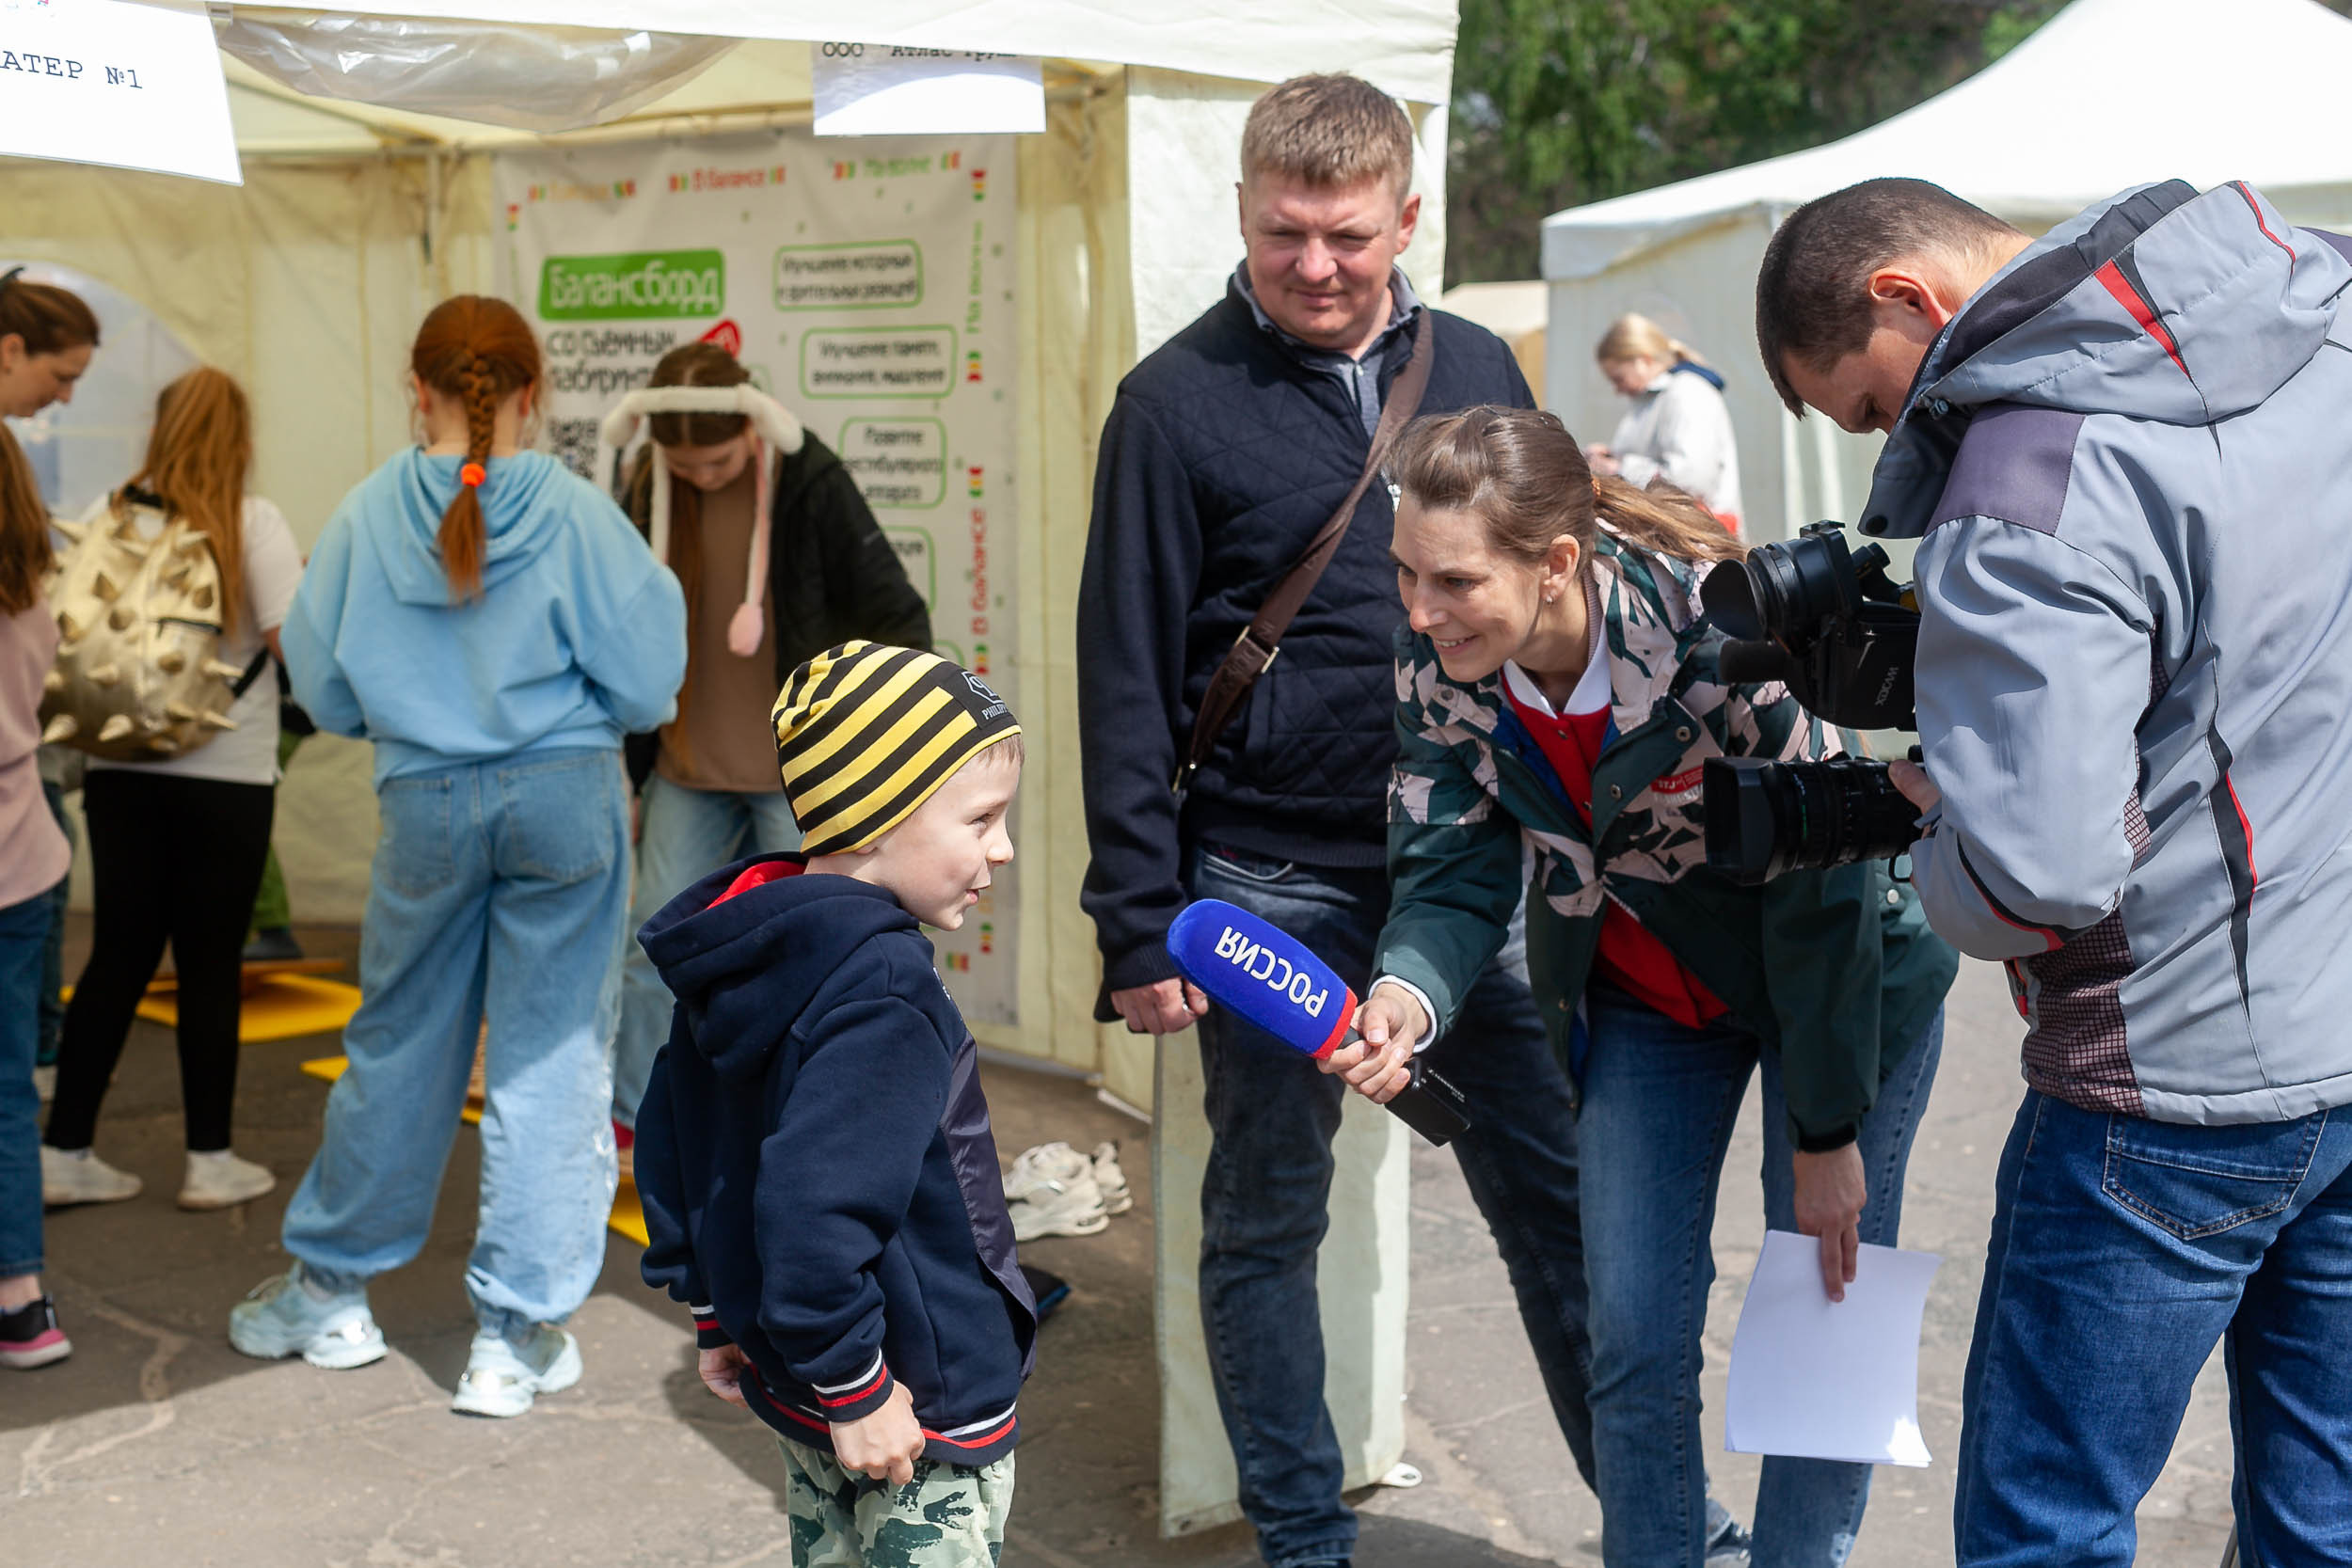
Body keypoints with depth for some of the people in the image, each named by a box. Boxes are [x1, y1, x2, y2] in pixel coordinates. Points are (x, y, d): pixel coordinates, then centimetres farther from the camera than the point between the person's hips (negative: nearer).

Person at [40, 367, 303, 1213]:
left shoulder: (109, 516, 4)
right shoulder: (253, 524, -8)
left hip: (121, 767, 4)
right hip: (224, 773, -4)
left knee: (119, 958, 11)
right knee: (210, 965, 4)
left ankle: (64, 1153, 15)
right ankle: (210, 1160, 11)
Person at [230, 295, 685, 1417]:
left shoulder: (367, 514, -3)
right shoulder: (575, 514, -9)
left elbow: (322, 690, 4)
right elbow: (645, 687, -7)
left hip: (426, 806, 2)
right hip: (567, 796, -2)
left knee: (399, 1049, 17)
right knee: (550, 1060, 7)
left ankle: (329, 1291, 32)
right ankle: (516, 1334, 12)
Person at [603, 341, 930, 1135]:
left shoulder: (810, 483, -11)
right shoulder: (646, 494, 2)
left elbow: (896, 616, -6)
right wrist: (628, 773, 13)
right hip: (687, 772, 4)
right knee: (655, 948, 7)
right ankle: (628, 1123, 23)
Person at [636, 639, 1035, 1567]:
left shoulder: (743, 955, 4)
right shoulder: (880, 992, -26)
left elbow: (669, 1141, 14)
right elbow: (815, 1204, -32)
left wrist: (716, 1313, 21)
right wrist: (854, 1388, -23)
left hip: (798, 1388, 9)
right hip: (921, 1412, -9)